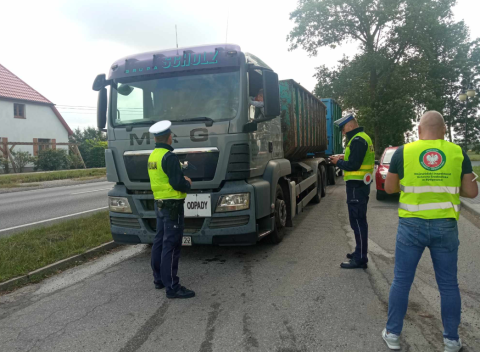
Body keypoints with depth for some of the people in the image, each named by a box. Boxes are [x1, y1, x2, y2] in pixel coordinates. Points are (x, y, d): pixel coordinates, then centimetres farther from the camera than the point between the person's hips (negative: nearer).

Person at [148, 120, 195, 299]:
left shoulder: (152, 156, 10)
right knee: (171, 246, -6)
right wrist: (188, 184, -2)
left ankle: (159, 279, 27)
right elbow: (178, 184, -22)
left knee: (159, 242, 16)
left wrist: (181, 180, 14)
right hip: (172, 205, -9)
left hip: (159, 204, 10)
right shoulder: (169, 157, -18)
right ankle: (172, 287, -1)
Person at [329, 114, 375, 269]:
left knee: (358, 221, -6)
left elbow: (353, 165, -23)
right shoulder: (363, 137, 17)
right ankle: (360, 252, 29)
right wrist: (344, 158, 10)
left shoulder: (357, 140, -17)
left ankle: (360, 259, 0)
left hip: (357, 186, -11)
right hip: (360, 185, 11)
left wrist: (338, 162, -8)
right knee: (359, 221, 18)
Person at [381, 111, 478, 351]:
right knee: (448, 284, 14)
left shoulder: (403, 152, -3)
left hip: (412, 225, -1)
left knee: (401, 281, 10)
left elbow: (389, 188, 3)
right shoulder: (458, 153, 1)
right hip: (445, 226, 1)